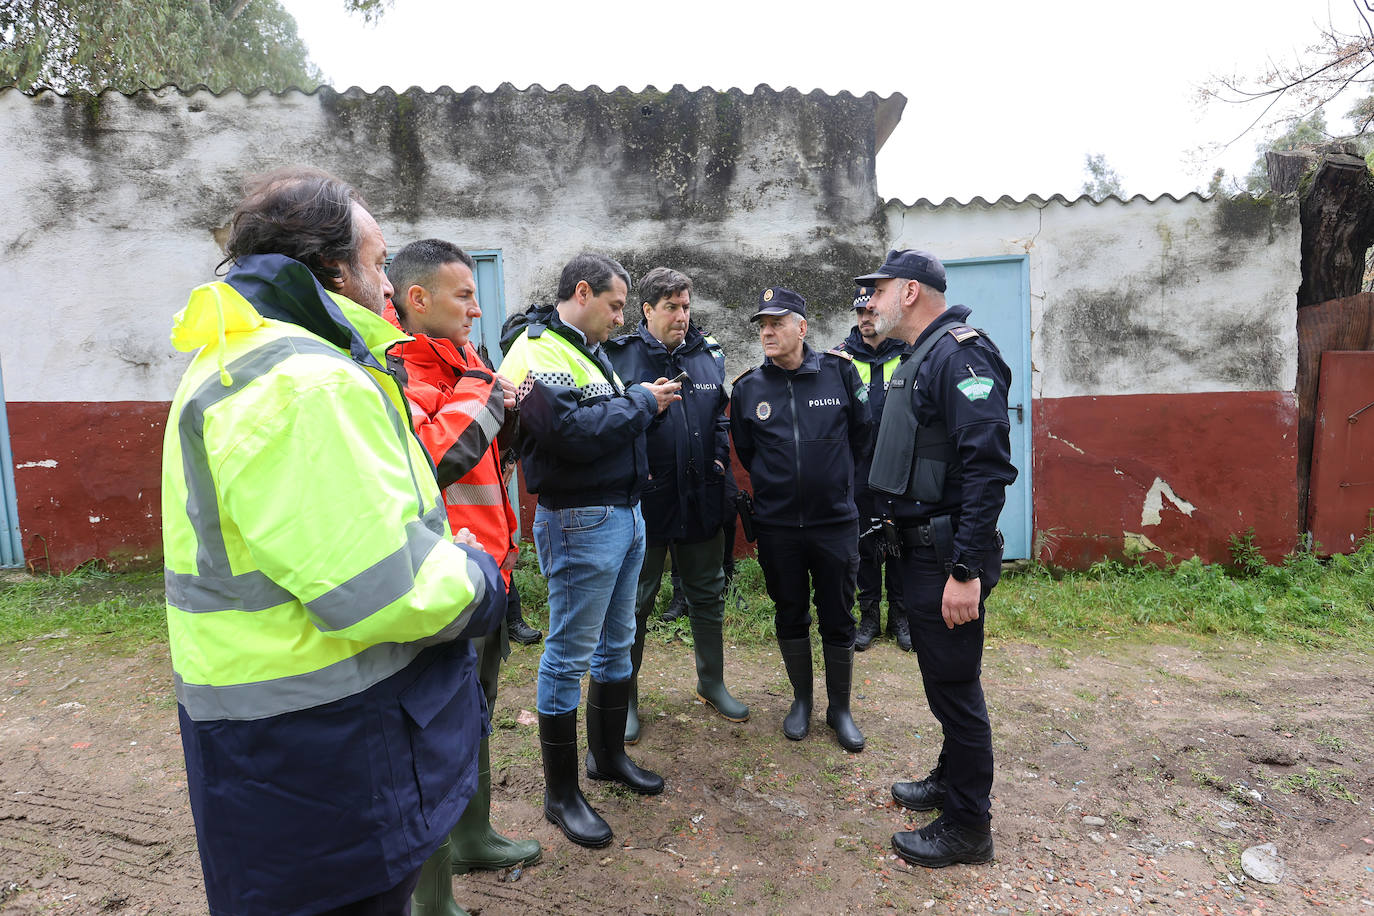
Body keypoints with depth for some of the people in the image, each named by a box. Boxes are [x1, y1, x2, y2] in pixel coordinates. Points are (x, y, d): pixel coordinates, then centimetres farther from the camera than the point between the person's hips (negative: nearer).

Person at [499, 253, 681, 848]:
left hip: (625, 513, 10)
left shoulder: (588, 350, 16)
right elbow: (569, 428, -27)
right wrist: (641, 402, -15)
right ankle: (561, 793, 19)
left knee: (616, 642, 19)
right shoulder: (537, 352, -14)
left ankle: (609, 754, 39)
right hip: (581, 523, -10)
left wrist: (643, 401, -1)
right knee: (569, 655, 2)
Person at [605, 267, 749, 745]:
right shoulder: (620, 355, -8)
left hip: (701, 500, 5)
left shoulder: (709, 354, 6)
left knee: (708, 596, 17)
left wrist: (720, 455, 5)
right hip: (643, 502, -4)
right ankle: (625, 697, 26)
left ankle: (712, 683, 37)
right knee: (634, 602, 8)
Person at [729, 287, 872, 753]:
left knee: (838, 619, 8)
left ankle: (840, 707, 28)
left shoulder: (838, 371, -5)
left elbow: (863, 431, 7)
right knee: (790, 614, 14)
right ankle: (801, 699, 34)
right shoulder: (747, 387, -2)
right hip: (777, 525, 1)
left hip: (835, 521, -1)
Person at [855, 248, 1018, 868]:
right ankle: (950, 781, 40)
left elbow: (987, 467, -25)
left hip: (949, 555, -10)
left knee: (954, 685, 2)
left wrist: (966, 569, -27)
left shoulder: (959, 354, -17)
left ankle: (967, 827, 19)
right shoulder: (919, 359, 16)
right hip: (922, 546, 10)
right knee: (943, 678, 22)